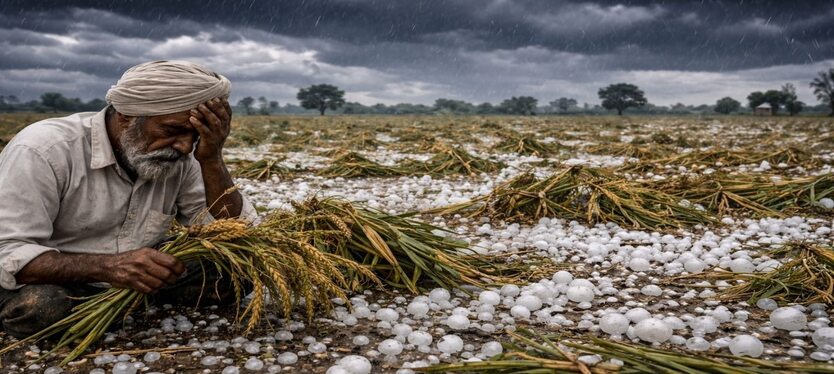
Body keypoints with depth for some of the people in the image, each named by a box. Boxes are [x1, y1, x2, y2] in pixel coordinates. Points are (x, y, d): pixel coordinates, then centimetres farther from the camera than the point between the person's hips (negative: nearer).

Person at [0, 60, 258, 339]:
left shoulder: (179, 157, -9)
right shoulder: (44, 151, -24)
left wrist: (211, 158, -25)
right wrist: (106, 266, -43)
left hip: (139, 279, 4)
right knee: (38, 306, -37)